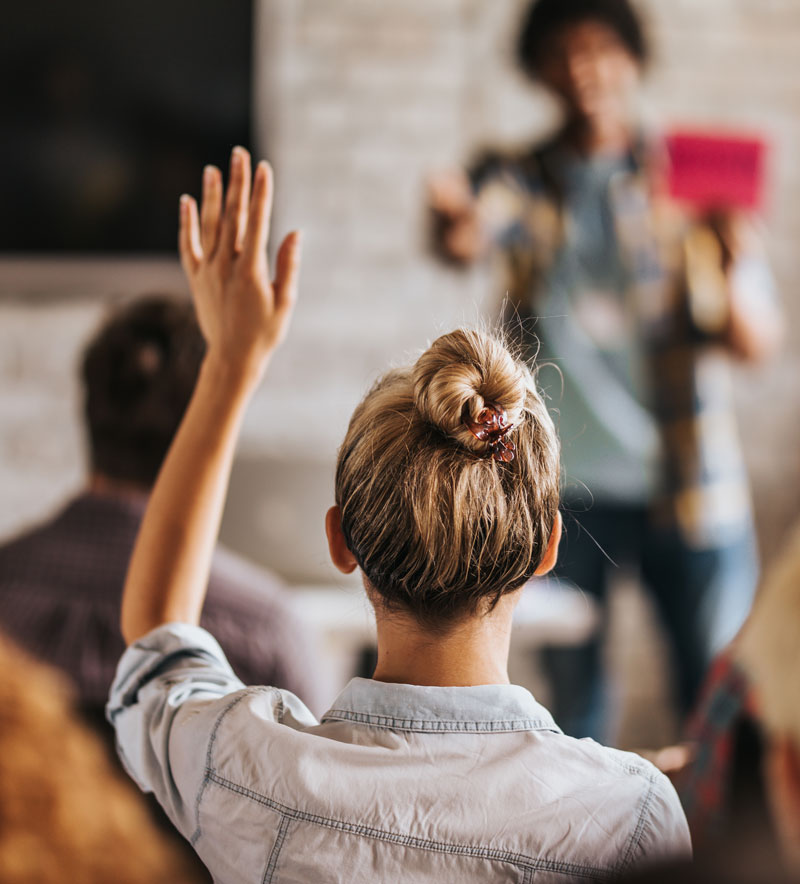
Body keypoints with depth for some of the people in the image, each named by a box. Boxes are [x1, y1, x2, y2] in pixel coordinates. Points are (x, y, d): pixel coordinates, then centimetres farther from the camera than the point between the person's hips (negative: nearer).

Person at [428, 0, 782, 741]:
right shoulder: (520, 179, 3)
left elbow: (757, 345, -3)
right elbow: (470, 235, -22)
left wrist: (732, 271, -25)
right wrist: (456, 225, -46)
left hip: (686, 486, 0)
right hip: (560, 486, 1)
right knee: (572, 698, 6)